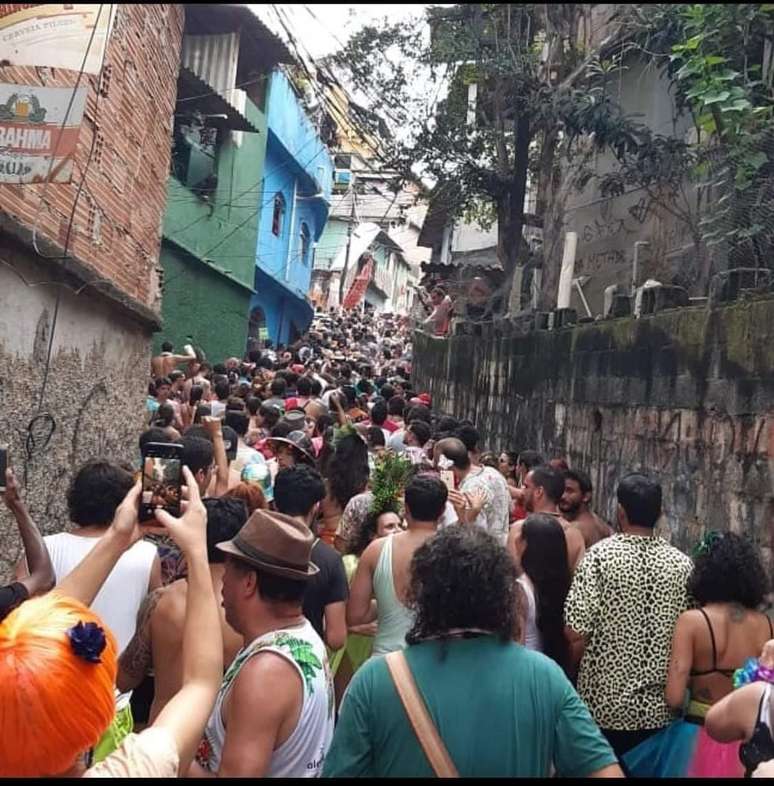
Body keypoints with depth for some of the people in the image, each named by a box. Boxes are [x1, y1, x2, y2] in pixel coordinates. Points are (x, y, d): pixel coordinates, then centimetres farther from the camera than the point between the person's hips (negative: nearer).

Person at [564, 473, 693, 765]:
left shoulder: (601, 554, -13)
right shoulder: (682, 563, -3)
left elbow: (576, 631, -15)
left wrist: (575, 672, 5)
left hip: (606, 701, -3)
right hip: (660, 706, 3)